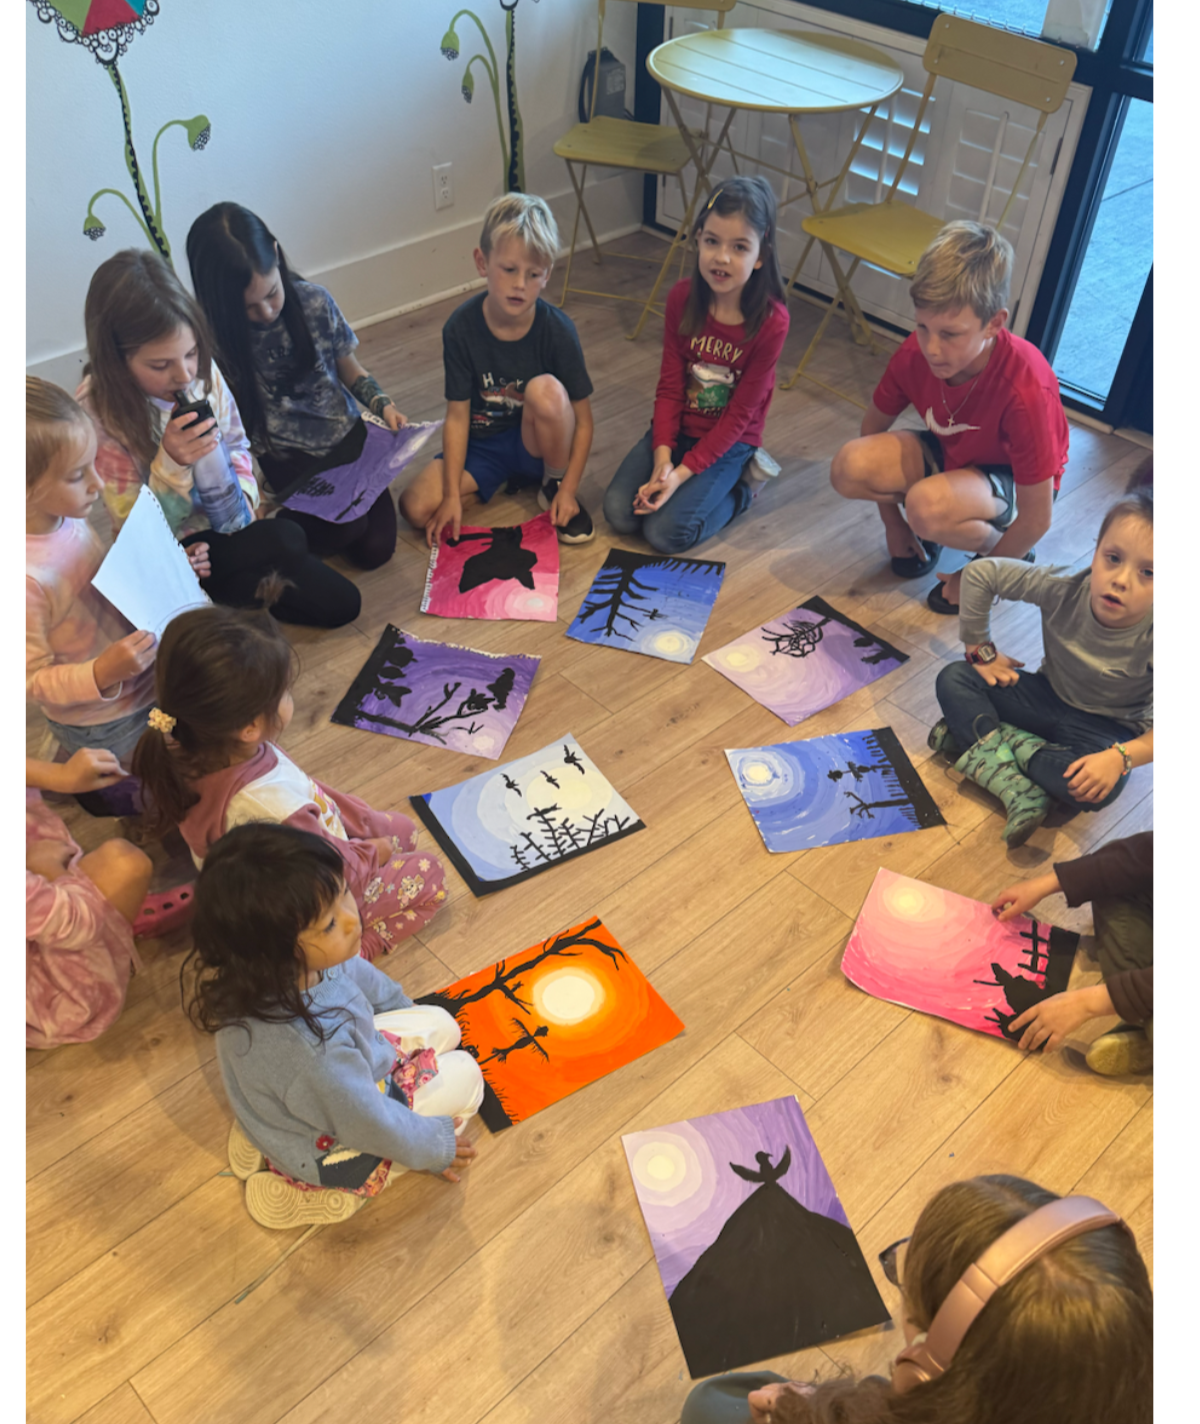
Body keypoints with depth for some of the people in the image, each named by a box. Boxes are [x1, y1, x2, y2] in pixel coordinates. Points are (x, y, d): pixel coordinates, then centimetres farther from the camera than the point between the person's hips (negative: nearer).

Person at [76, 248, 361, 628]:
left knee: (341, 604, -2)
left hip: (232, 522, 6)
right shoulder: (96, 411, -21)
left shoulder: (202, 370, -10)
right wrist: (171, 464, -33)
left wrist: (244, 493, -12)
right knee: (286, 541, -31)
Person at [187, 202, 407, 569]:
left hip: (345, 436, 3)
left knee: (376, 549, -10)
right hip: (283, 461, -3)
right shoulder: (214, 339, -15)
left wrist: (382, 404, -10)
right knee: (347, 527, -26)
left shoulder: (314, 301, -8)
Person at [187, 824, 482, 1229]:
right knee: (464, 1075, 6)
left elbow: (358, 974, 0)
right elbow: (370, 1127, -28)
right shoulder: (309, 1052, -47)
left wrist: (402, 1007, 19)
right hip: (327, 1147, -6)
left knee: (441, 1025, 17)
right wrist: (435, 1148, -8)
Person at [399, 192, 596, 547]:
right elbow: (457, 415, -12)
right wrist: (453, 495, -16)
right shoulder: (461, 327, -15)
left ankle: (553, 484, -6)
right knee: (417, 507, -18)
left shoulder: (556, 329, -19)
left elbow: (583, 420, -13)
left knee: (546, 390, -34)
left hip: (537, 443, -2)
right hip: (482, 443, 2)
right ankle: (509, 478, 6)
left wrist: (568, 489, -19)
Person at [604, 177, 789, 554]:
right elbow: (669, 386, -6)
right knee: (619, 513, -12)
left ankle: (742, 483, 6)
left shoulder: (771, 322, -20)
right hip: (678, 428, 4)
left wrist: (683, 472, -23)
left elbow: (739, 414, -17)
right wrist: (662, 456, -19)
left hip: (729, 440, -4)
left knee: (665, 533, -18)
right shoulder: (682, 297, -9)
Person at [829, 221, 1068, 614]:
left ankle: (995, 547, -3)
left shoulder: (1026, 388, -35)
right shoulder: (915, 353, -22)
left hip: (1009, 478, -4)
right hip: (950, 454, 5)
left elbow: (1036, 519, -27)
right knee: (850, 467, -24)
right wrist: (893, 524, 2)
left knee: (928, 505, -37)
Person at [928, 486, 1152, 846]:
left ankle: (980, 735, -21)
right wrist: (981, 651, -7)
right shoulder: (1065, 589, -23)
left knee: (1099, 789, -38)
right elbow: (980, 573, -13)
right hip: (1049, 696, 4)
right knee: (952, 679, -16)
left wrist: (1119, 757, -42)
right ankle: (1019, 790, -29)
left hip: (1107, 728, -4)